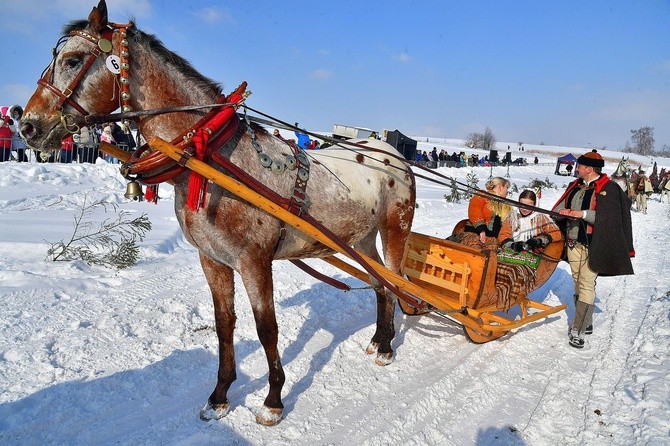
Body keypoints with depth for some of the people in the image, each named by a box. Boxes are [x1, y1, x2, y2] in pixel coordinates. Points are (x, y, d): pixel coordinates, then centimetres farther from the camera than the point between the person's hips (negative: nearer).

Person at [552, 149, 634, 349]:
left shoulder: (609, 189, -10)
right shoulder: (576, 186, 10)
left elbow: (608, 218, -18)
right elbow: (561, 206, 15)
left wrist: (583, 214, -24)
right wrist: (562, 211, -4)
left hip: (593, 246, -7)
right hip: (574, 242, 7)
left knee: (586, 285, -8)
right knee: (578, 283, 14)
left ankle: (578, 330, -4)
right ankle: (586, 323, 29)